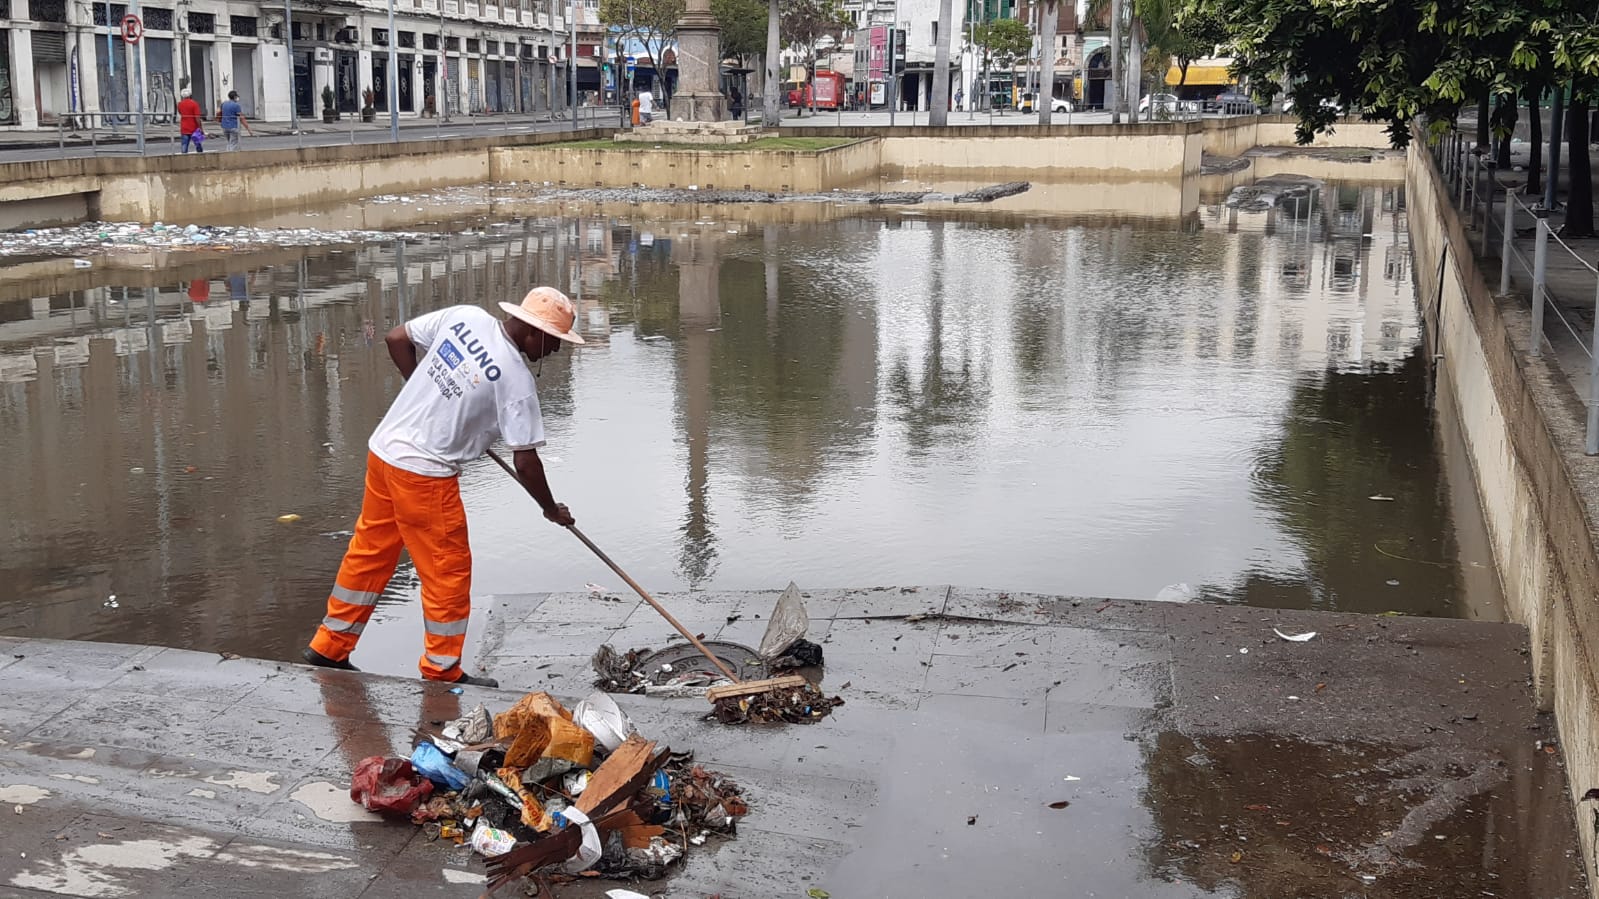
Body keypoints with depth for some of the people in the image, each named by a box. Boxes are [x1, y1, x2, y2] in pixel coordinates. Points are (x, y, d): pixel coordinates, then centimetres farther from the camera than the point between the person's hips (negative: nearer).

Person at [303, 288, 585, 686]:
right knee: (448, 571, 7)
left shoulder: (464, 317, -1)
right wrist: (551, 509, 3)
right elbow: (525, 462, -14)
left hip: (383, 448, 8)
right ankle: (442, 673, 18)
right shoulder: (516, 378, -17)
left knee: (369, 552, 19)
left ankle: (329, 648, 31)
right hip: (425, 475, -8)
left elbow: (397, 339, 9)